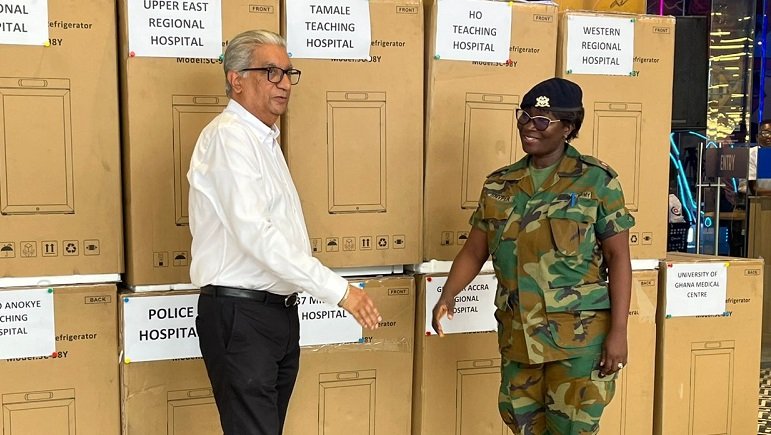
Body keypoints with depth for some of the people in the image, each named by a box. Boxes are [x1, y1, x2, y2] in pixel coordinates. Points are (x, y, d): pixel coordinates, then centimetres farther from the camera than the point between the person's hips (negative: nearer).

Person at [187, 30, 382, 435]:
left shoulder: (264, 139, 17)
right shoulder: (228, 135, -14)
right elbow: (254, 233, -24)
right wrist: (338, 289, -25)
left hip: (279, 311, 9)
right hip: (240, 314, -9)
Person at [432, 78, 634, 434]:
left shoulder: (596, 180, -4)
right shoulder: (499, 185, 7)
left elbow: (618, 257, -5)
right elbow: (474, 251, 10)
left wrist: (618, 330, -11)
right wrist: (448, 295, -7)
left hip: (579, 336, -4)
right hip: (517, 336, 5)